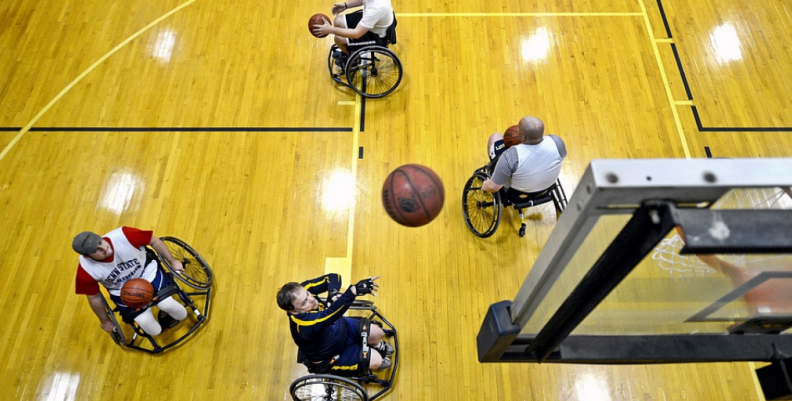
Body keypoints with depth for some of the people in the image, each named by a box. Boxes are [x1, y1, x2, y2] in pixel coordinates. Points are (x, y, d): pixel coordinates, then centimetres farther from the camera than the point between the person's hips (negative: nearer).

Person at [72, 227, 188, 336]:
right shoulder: (86, 271, -26)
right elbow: (94, 298, -7)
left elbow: (154, 241, -14)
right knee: (145, 322, -18)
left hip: (147, 272, 0)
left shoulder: (124, 236, -33)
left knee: (167, 304, -23)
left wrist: (172, 261, -5)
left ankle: (169, 313, 15)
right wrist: (105, 321, 7)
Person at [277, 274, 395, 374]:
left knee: (377, 333, 0)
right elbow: (331, 313, -61)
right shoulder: (305, 324, -46)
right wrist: (354, 290, -71)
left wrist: (334, 292, -40)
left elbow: (332, 277, -19)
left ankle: (377, 345, 38)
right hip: (332, 355, -6)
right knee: (376, 360, -8)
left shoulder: (302, 290, -27)